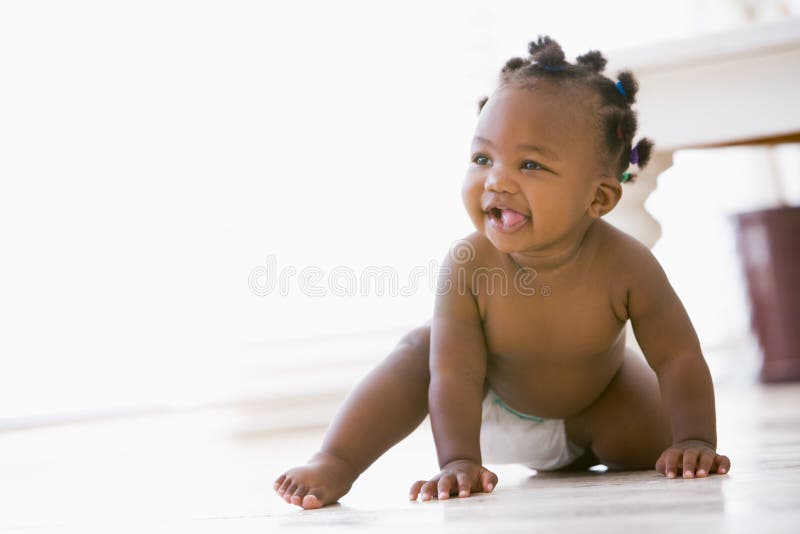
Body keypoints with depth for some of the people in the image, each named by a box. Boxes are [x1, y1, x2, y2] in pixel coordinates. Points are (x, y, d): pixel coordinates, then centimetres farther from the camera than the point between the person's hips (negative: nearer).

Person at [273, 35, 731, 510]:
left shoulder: (624, 265, -35)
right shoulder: (468, 264, -35)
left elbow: (679, 357, -27)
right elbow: (455, 373, -35)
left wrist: (694, 441, -36)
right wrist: (459, 462, -43)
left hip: (593, 403, 2)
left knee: (652, 449, -15)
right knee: (422, 350, -24)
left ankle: (575, 459, 18)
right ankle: (336, 462, -20)